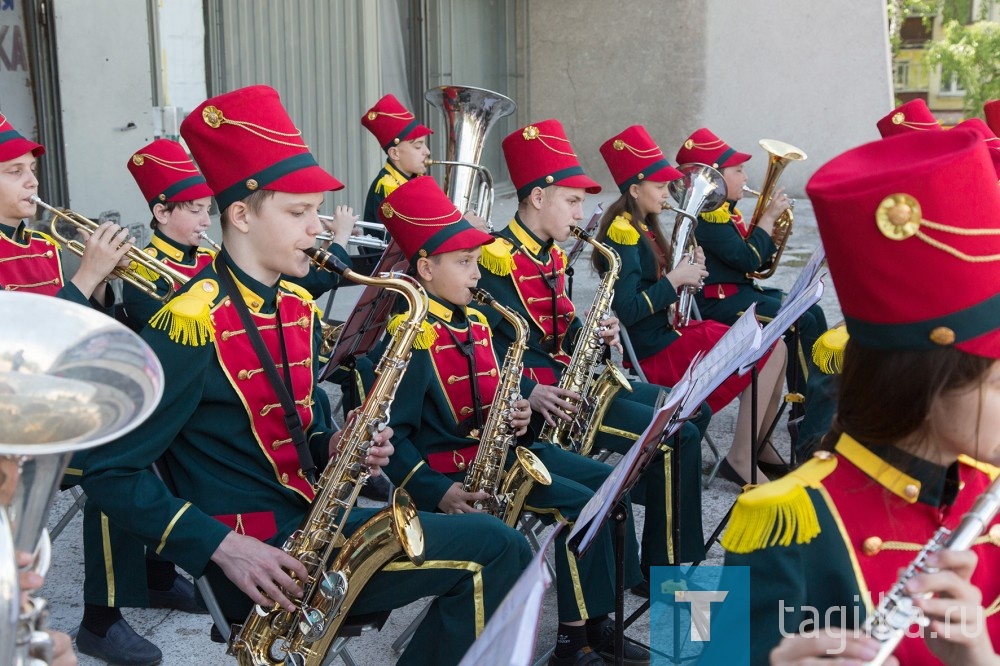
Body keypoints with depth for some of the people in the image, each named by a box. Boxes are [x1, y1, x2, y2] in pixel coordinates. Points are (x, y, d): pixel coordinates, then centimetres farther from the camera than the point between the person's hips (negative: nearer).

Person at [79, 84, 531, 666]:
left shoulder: (298, 309, 10)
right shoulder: (193, 324, -15)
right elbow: (110, 470, -15)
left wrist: (334, 447, -1)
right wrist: (223, 545, -22)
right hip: (259, 556, -8)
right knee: (495, 550, -15)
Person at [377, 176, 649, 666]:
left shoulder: (476, 323, 11)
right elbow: (392, 432, -20)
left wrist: (516, 415, -3)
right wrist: (438, 492, -28)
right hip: (454, 468, -9)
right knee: (582, 506, -18)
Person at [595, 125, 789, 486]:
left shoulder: (643, 230, 13)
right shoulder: (623, 234, -17)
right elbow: (627, 310, -25)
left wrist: (688, 270, 1)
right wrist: (674, 278, -19)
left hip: (668, 331, 10)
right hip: (653, 352, -10)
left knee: (773, 345, 8)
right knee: (771, 350, -10)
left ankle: (761, 447, 13)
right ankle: (740, 459, -7)